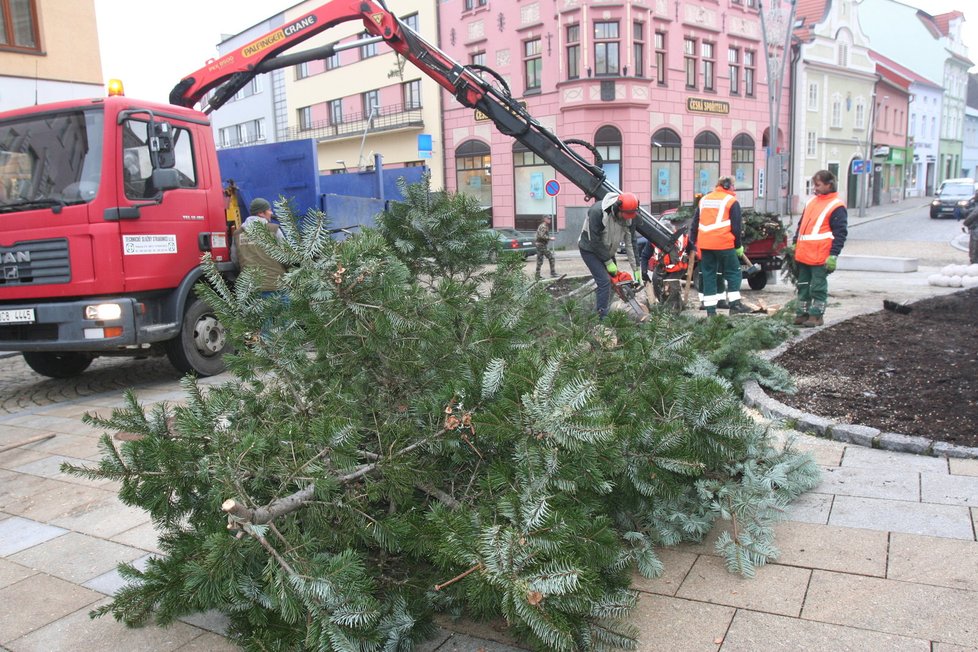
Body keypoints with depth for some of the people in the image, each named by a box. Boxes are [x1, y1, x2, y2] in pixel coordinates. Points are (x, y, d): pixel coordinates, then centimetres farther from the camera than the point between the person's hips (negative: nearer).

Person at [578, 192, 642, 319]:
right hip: (590, 250, -7)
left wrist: (636, 269, -10)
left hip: (607, 251, 7)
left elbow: (630, 243, -9)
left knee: (612, 280, 6)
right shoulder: (597, 211, -33)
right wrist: (609, 262, -21)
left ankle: (598, 312, 19)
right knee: (604, 281, -17)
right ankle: (603, 317, -11)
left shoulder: (628, 217, -14)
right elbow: (595, 241, -28)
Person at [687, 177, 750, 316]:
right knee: (733, 273, 7)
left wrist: (693, 242, 21)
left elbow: (694, 223, 17)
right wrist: (738, 246, 9)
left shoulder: (704, 199, 17)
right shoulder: (732, 201, 2)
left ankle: (710, 310, 6)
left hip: (704, 244, 5)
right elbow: (736, 227, 0)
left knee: (708, 275, 7)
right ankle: (734, 304, 3)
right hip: (724, 243, -4)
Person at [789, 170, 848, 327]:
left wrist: (833, 255, -17)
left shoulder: (836, 206, -8)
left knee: (818, 287, 0)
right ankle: (802, 313, 22)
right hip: (803, 254, 7)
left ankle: (816, 315, 9)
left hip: (820, 257, -7)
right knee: (803, 285, 13)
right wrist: (795, 244, 18)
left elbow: (840, 233, -12)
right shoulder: (811, 201, 15)